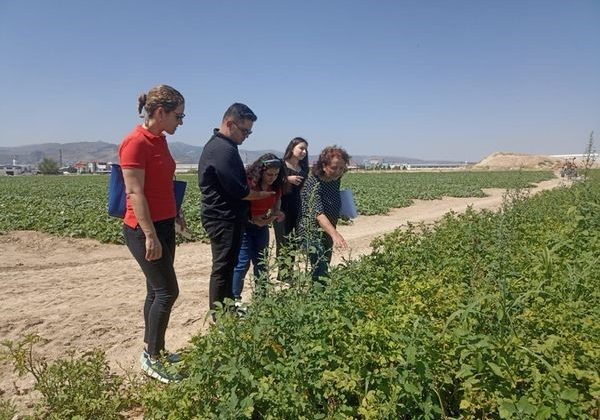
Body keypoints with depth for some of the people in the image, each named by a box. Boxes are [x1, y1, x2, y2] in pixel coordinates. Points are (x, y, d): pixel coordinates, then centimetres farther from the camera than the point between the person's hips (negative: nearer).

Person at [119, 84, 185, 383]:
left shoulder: (159, 140, 11)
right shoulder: (136, 143, -16)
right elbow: (135, 193, -20)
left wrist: (175, 218, 19)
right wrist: (150, 235, -22)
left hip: (164, 225, 9)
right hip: (144, 230, -9)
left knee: (157, 291, 14)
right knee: (167, 291, -5)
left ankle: (153, 351, 26)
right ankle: (151, 358, 11)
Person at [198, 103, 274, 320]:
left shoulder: (219, 145, 13)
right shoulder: (223, 149, -21)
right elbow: (237, 190, -23)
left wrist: (250, 183, 7)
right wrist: (263, 195, -8)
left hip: (227, 217, 10)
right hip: (223, 218, -10)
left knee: (228, 265, 18)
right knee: (222, 268, 0)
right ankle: (219, 316, 13)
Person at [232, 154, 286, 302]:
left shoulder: (275, 187, -2)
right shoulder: (248, 183, -22)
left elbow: (276, 203, 13)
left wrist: (276, 213, -9)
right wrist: (254, 220, -30)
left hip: (262, 227, 6)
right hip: (244, 226, -6)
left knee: (262, 262, 11)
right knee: (243, 263, -6)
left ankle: (261, 295, 23)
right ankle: (235, 299, 6)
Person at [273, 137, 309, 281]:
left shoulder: (304, 169, 11)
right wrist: (287, 180, -21)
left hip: (298, 210, 6)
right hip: (282, 210, -6)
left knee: (294, 243, 8)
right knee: (284, 243, -2)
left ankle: (288, 274, 17)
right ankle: (283, 276, 5)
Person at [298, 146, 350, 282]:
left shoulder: (336, 179, -1)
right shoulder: (314, 183, -24)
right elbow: (318, 213, -36)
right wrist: (334, 234, -50)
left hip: (328, 233, 8)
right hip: (313, 232, -8)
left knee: (325, 269, 15)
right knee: (321, 273, -14)